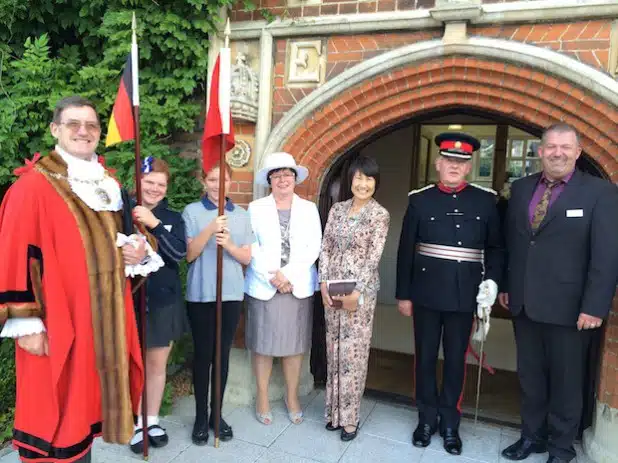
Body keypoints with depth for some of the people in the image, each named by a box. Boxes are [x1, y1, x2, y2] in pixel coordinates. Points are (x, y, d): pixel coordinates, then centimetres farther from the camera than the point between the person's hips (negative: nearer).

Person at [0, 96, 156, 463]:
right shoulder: (33, 186, -10)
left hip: (102, 318, 6)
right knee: (57, 408, 3)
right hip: (55, 321, -6)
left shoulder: (107, 184, 11)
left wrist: (138, 252, 0)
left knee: (86, 400, 16)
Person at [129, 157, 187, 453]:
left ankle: (152, 420, 28)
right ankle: (136, 423, 24)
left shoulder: (172, 218, 5)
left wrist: (154, 224, -20)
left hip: (164, 301, 2)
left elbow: (179, 253, -11)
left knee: (158, 364, 12)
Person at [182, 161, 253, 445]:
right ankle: (201, 417, 16)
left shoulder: (241, 215, 7)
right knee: (203, 355, 3)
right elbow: (189, 254, -6)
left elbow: (247, 257, 4)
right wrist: (209, 231, -22)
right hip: (200, 294, -2)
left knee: (223, 354, 8)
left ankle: (217, 413, 21)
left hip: (231, 294, 2)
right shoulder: (192, 212, -1)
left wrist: (229, 244, -16)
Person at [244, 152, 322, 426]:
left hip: (299, 287, 1)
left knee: (295, 346, 8)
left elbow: (313, 248, -2)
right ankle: (262, 398, 22)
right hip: (263, 287, -1)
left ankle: (292, 397, 25)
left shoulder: (309, 209, 7)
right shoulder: (256, 208, 3)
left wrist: (287, 275, -13)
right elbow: (251, 248, -4)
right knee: (263, 345, 6)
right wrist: (273, 277, -14)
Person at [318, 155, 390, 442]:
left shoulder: (380, 215, -6)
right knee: (334, 350, 12)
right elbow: (326, 248, 6)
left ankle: (350, 417, 16)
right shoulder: (337, 209, 7)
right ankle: (334, 410, 26)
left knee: (354, 352, 2)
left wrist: (357, 292, -15)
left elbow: (373, 257, -11)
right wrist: (324, 283, -4)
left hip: (361, 290, -4)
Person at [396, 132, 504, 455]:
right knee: (425, 358, 11)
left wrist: (492, 280, -8)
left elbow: (495, 247, 8)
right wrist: (403, 294, -1)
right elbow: (405, 250, 0)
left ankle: (450, 423, 28)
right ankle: (427, 419, 28)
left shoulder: (485, 200, 1)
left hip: (464, 295, 1)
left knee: (455, 360, 11)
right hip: (427, 293, 0)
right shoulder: (420, 199, -1)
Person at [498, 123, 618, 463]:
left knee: (565, 380, 11)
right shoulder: (521, 189, 7)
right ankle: (532, 436, 36)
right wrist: (504, 285, 12)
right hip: (524, 303, 4)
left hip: (568, 306, -4)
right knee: (529, 375, 17)